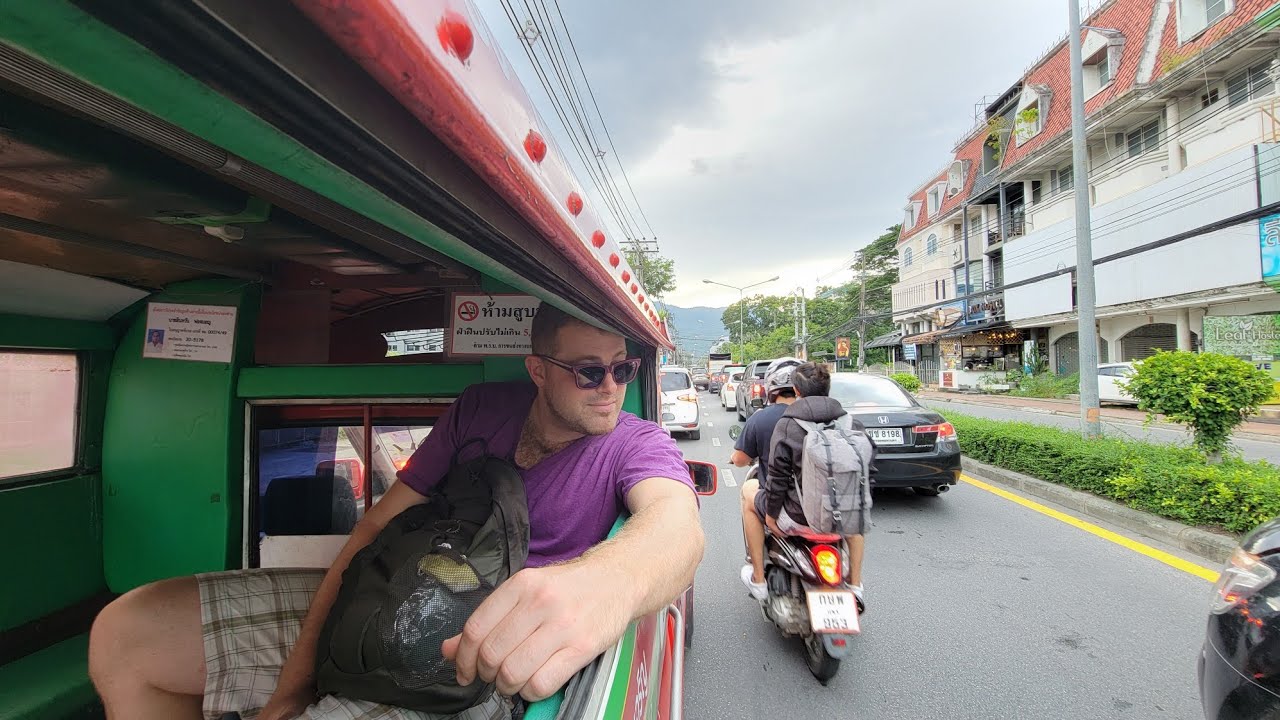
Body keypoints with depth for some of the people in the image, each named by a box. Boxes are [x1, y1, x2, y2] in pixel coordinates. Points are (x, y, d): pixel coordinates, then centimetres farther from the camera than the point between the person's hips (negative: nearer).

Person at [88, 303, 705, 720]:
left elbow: (677, 521, -34)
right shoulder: (480, 409, 0)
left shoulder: (635, 443, -12)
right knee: (123, 635, 8)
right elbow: (381, 523, 0)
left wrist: (606, 579, -59)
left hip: (475, 662, -5)